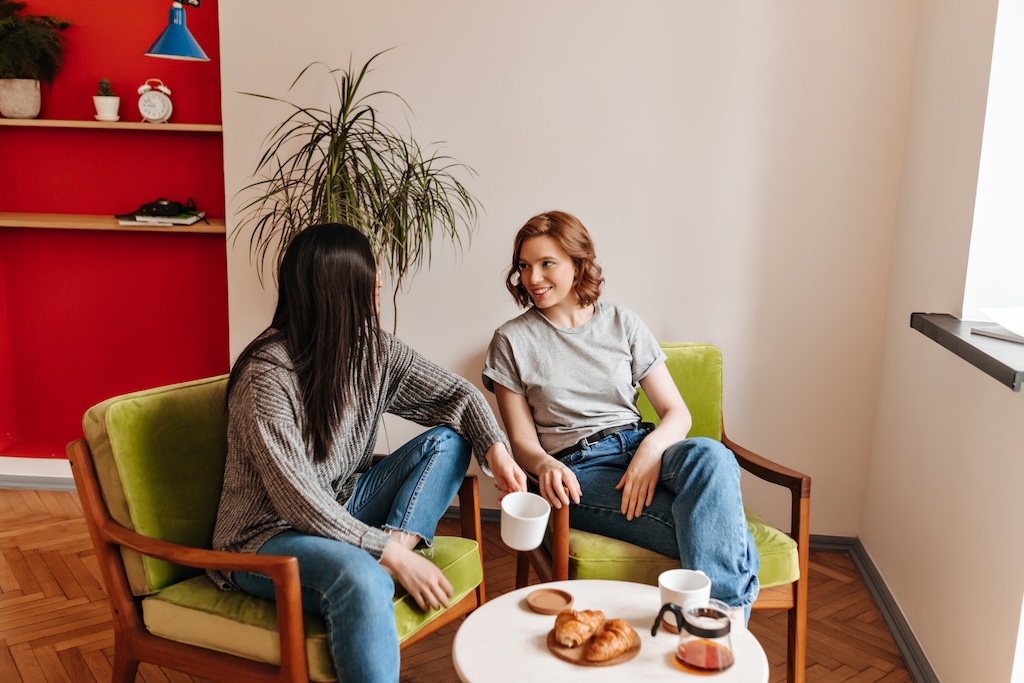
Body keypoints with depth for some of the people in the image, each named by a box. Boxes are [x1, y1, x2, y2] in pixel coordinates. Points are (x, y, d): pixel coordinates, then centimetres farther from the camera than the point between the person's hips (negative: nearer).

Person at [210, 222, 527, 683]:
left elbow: (456, 394, 3)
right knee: (360, 576, -39)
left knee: (447, 440, -5)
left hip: (340, 514, 8)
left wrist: (495, 449, -16)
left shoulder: (373, 349, -3)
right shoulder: (267, 376, -24)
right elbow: (298, 499, -26)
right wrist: (393, 555, -26)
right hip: (266, 538, -8)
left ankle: (393, 551, -18)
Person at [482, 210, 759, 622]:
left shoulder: (622, 324, 11)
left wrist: (651, 450, -16)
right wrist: (545, 465, -21)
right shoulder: (512, 341, 6)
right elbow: (522, 441, 4)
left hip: (640, 450, 3)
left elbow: (677, 413, 8)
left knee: (710, 456, -35)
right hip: (577, 469, -3)